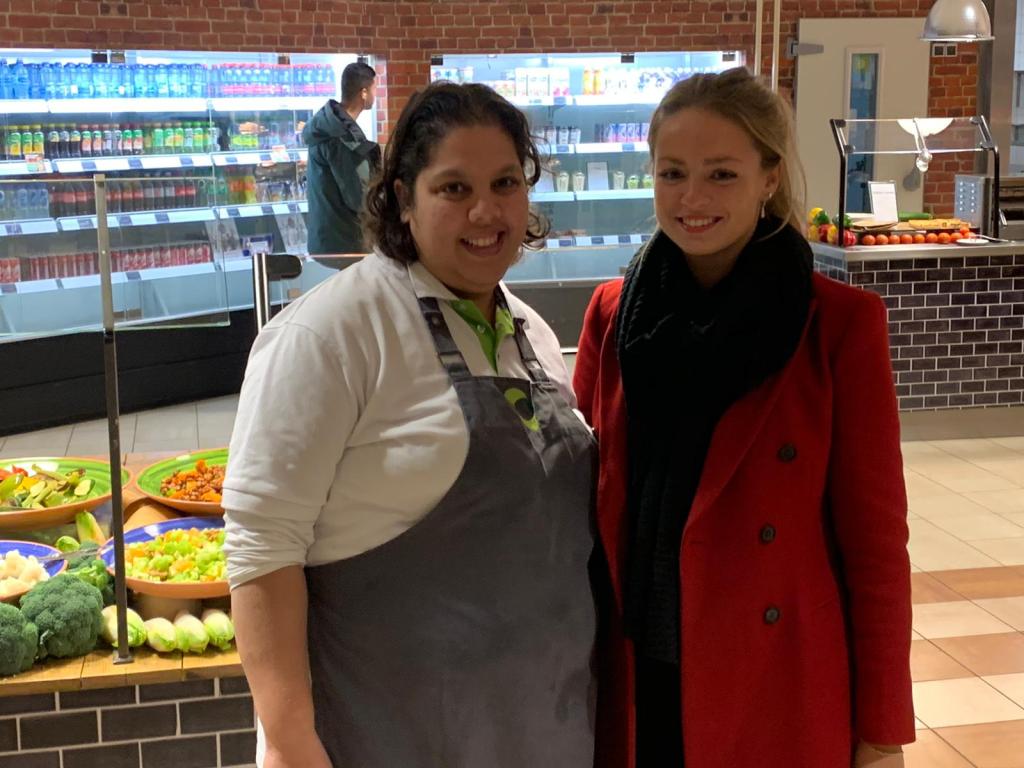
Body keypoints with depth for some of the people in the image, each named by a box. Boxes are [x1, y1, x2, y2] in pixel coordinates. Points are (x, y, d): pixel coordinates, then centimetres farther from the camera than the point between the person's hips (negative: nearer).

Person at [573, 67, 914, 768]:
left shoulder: (840, 323, -10)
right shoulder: (613, 312, -1)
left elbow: (875, 537, -8)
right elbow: (588, 499, 7)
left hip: (781, 695, -3)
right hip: (636, 682, 3)